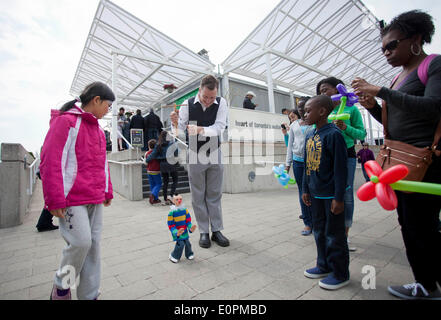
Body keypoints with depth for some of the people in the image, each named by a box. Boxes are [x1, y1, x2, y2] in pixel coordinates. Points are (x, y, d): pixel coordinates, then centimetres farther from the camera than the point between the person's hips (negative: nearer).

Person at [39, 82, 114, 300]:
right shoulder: (66, 121, -7)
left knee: (93, 245, 9)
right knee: (81, 241, -9)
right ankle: (61, 286, 20)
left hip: (95, 199, 8)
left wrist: (107, 192, 18)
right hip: (72, 199, -7)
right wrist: (55, 200, -15)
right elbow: (51, 161, -13)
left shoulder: (98, 129, 18)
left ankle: (89, 294, 23)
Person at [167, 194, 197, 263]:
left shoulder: (185, 209, -3)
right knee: (180, 244, -11)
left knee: (187, 243, 9)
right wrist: (176, 232, -22)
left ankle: (189, 254, 35)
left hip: (185, 231, 4)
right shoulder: (172, 211, -16)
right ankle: (174, 256, 13)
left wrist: (190, 228, -7)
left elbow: (188, 220, 6)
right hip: (177, 231, -4)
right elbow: (170, 224, -12)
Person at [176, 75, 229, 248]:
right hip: (195, 155, 0)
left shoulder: (221, 103, -5)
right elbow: (180, 130, -7)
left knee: (214, 194, 9)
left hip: (214, 153, 1)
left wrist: (200, 129, -33)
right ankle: (204, 232, 20)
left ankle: (216, 230, 22)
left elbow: (219, 127, -18)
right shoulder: (188, 104, -6)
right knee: (198, 195, 6)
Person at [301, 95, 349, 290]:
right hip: (315, 194, 8)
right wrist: (306, 190, 14)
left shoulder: (333, 134, -14)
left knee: (334, 235, 6)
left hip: (331, 195, -7)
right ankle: (324, 265, 36)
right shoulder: (309, 136, 9)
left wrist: (338, 198, -15)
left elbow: (340, 169, -16)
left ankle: (340, 274, 25)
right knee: (319, 231, 18)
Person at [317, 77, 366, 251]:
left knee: (347, 194, 2)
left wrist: (346, 128, -17)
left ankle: (345, 234, 16)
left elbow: (362, 134, 0)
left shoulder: (351, 109, 1)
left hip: (347, 154, -1)